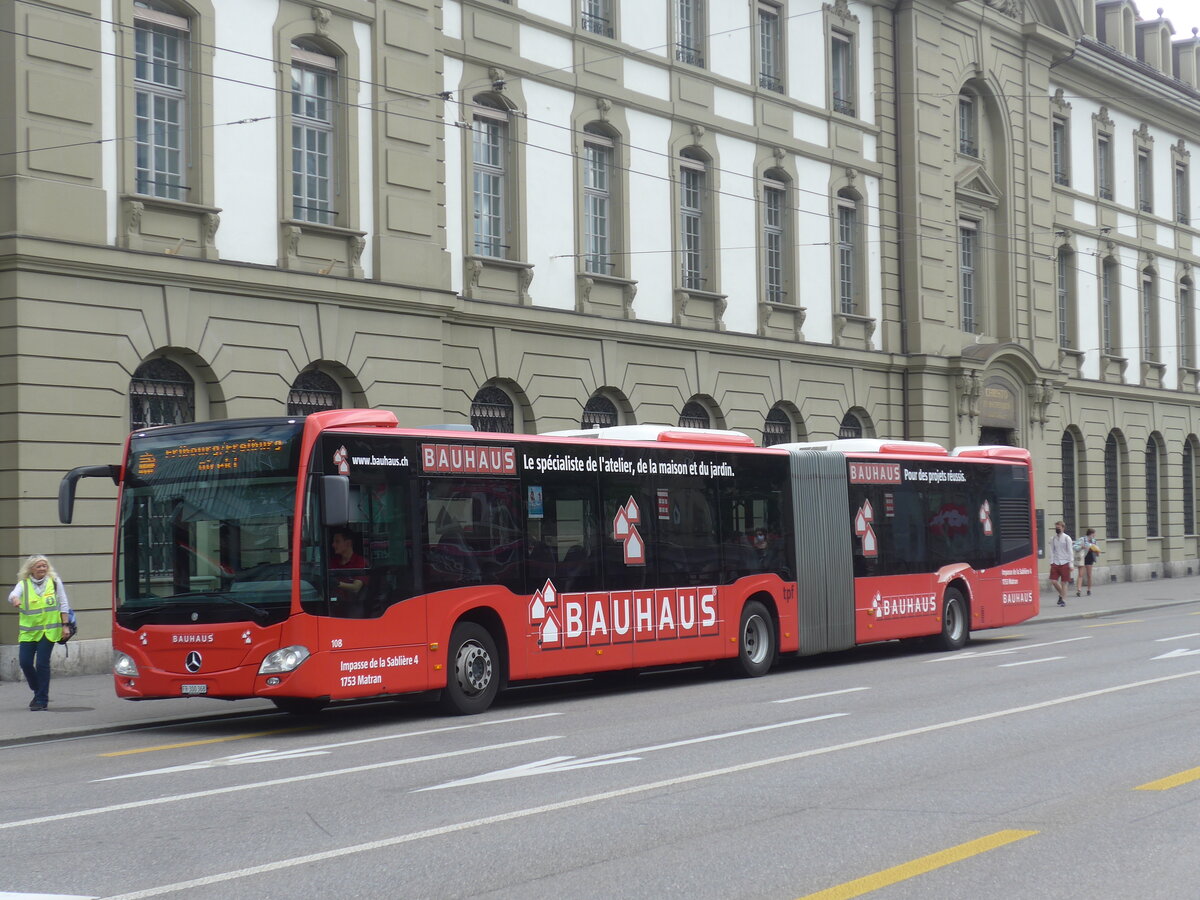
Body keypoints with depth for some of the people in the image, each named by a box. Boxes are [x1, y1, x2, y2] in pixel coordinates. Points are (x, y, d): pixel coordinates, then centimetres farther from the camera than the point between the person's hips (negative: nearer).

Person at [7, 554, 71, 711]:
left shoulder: (54, 581, 5)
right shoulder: (24, 584, 6)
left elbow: (64, 604, 7)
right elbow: (13, 594, -14)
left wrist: (65, 625, 1)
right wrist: (15, 599, -39)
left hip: (49, 630, -2)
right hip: (28, 631, 2)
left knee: (42, 663, -7)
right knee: (25, 662, -2)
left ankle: (42, 700, 2)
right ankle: (37, 691, 23)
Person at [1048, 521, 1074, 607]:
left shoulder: (1067, 538, -2)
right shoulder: (1053, 539, 8)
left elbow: (1070, 551, -3)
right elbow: (1052, 551, 9)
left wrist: (1070, 564, -8)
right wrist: (1051, 562, -1)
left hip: (1064, 563, -3)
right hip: (1055, 563, 3)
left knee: (1063, 583, 0)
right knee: (1053, 581, -4)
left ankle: (1063, 600, 7)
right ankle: (1061, 594, 20)